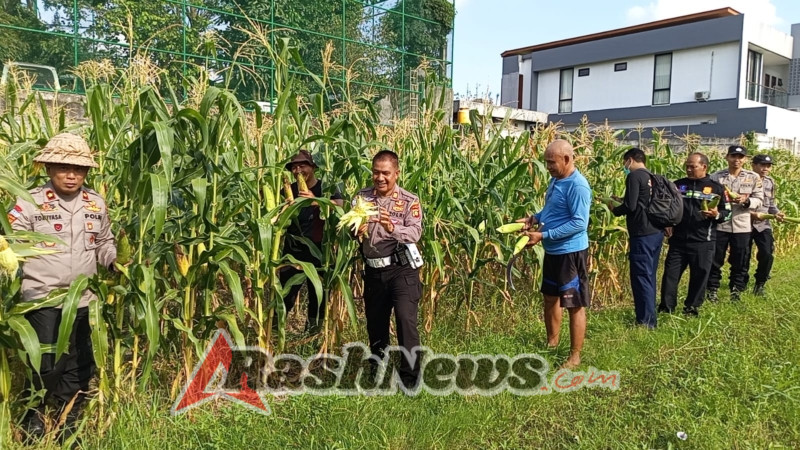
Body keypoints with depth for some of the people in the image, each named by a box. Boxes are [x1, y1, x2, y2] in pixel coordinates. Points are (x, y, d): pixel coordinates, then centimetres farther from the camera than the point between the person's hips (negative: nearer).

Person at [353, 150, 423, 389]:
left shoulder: (409, 200, -3)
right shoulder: (362, 197, 6)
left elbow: (415, 233, -16)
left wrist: (393, 228, -36)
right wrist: (356, 230, -26)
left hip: (402, 269, -3)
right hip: (373, 270, 4)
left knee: (405, 317, -16)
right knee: (375, 323, 15)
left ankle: (410, 375, -3)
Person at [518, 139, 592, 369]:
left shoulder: (577, 186, -21)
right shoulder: (555, 180, 7)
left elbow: (579, 223, -25)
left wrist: (544, 235, -26)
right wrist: (534, 218, 2)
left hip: (571, 252, -10)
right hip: (553, 250, 10)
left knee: (575, 305, 3)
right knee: (550, 297, 21)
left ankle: (575, 356, 15)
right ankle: (551, 343, 38)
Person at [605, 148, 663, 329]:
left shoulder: (634, 176, -11)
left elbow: (630, 206, -17)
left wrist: (615, 209, 2)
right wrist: (621, 200, 21)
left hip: (643, 234, -9)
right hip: (656, 232, 9)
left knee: (641, 277, -2)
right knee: (649, 277, 15)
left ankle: (646, 321, 2)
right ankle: (650, 318, 24)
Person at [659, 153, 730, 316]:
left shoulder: (716, 188, 3)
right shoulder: (678, 184, 8)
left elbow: (727, 213, 4)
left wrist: (717, 215, -17)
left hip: (703, 242, -1)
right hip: (678, 240, 1)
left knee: (700, 276, 6)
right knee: (671, 273, 1)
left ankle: (692, 307, 21)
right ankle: (666, 307, 11)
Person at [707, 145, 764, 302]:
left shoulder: (754, 177, 3)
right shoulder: (716, 176, 0)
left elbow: (759, 200, 1)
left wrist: (746, 201, -18)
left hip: (742, 226, 1)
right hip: (719, 224, -1)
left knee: (740, 262, 9)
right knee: (715, 259, 6)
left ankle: (736, 291, 23)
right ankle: (711, 289, 19)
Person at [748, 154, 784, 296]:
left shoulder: (770, 182, 9)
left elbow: (771, 204, 15)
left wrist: (777, 213, -4)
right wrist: (751, 214, -20)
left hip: (764, 225, 4)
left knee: (767, 254, -9)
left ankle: (760, 284, 11)